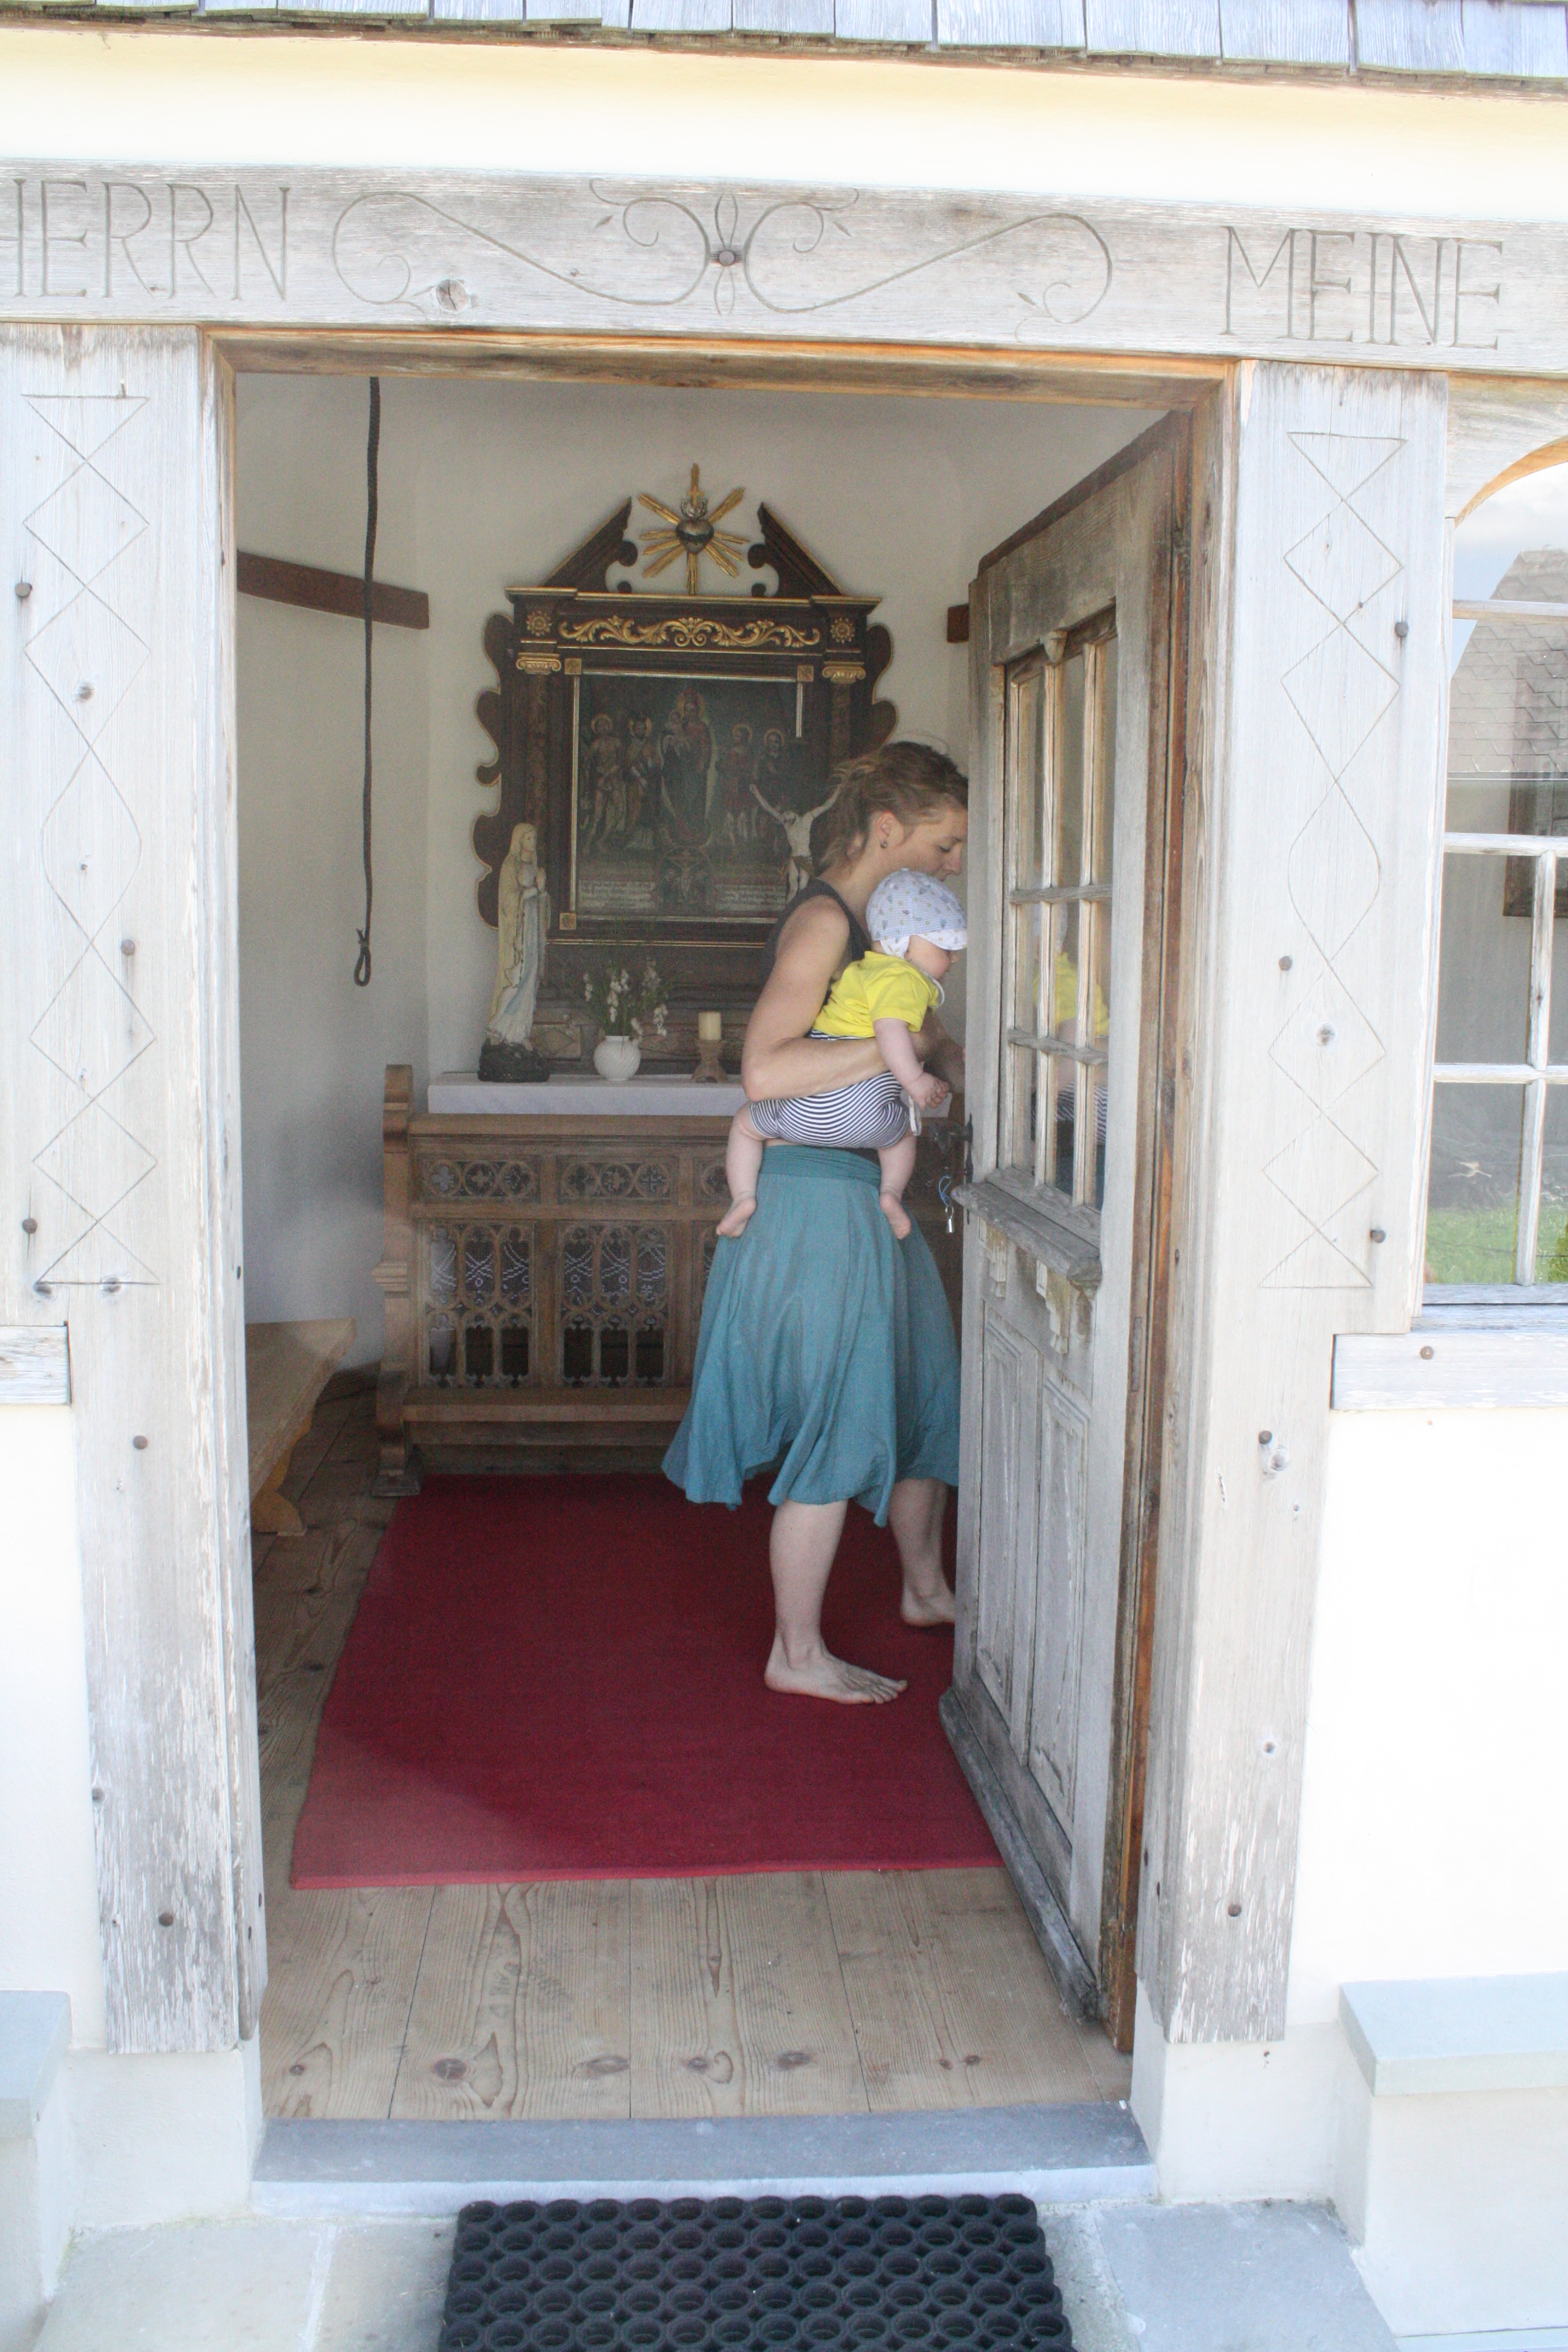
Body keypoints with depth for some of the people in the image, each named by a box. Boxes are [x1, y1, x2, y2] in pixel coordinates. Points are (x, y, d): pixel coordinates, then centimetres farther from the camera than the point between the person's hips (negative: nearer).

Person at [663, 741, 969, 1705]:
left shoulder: (879, 920, 12)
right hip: (818, 1199, -10)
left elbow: (927, 1038, 24)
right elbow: (766, 1069, -30)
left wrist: (950, 1056, 3)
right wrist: (894, 1046, -25)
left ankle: (925, 1586, 40)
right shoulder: (823, 920, -18)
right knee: (838, 1426, -2)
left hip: (867, 1198, 10)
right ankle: (797, 1655, 12)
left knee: (922, 1390, 20)